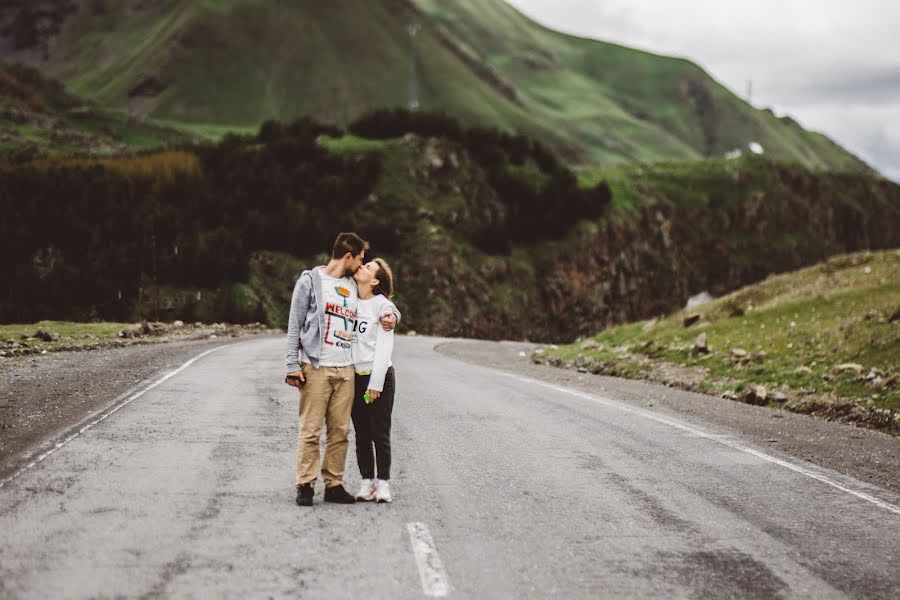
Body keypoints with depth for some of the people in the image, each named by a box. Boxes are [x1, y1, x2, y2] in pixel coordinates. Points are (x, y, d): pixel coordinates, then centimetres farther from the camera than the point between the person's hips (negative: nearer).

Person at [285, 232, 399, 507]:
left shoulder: (353, 286, 16)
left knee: (340, 431, 4)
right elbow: (295, 324, -1)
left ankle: (334, 484, 10)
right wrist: (293, 365, -8)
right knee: (310, 429, -6)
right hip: (316, 368, -5)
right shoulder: (311, 280, 1)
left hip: (346, 369, 5)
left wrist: (393, 315, 7)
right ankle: (305, 485, -1)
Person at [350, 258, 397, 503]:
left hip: (379, 375, -5)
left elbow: (384, 347, -9)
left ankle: (383, 483, 6)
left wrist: (376, 383, -13)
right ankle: (366, 482, 14)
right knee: (362, 434, 8)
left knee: (380, 434, -1)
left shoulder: (383, 306, -6)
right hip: (354, 375, 5)